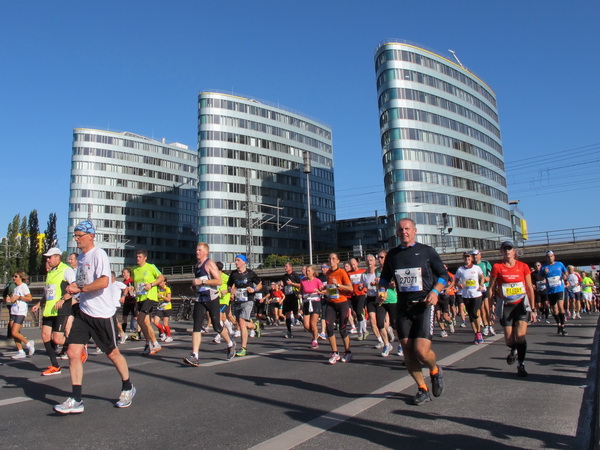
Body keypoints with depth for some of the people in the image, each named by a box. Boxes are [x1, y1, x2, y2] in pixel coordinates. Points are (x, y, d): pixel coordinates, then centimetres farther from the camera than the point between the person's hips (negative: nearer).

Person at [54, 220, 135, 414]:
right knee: (73, 353, -3)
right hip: (83, 312, 7)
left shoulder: (98, 254, -14)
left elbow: (103, 282, -26)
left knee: (112, 353, 7)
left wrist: (80, 288, -20)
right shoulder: (80, 257, 13)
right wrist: (73, 288, 7)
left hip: (102, 314, -7)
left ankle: (127, 388, 28)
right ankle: (76, 400, 6)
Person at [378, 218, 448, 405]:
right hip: (403, 307, 4)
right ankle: (423, 389, 22)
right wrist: (382, 289, -1)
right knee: (408, 352, 3)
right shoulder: (392, 255, 9)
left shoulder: (426, 251, 0)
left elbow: (443, 274, 4)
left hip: (424, 306, -4)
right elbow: (385, 277, 20)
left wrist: (435, 291, -12)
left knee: (421, 350, -13)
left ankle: (435, 370, 22)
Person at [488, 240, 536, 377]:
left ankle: (521, 365, 5)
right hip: (506, 306, 0)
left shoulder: (523, 266, 1)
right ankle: (514, 351, 39)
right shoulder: (497, 267, -3)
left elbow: (530, 288, 6)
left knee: (520, 335, -13)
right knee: (509, 339, 3)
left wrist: (532, 309, 5)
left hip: (521, 304, 0)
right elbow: (491, 288, 0)